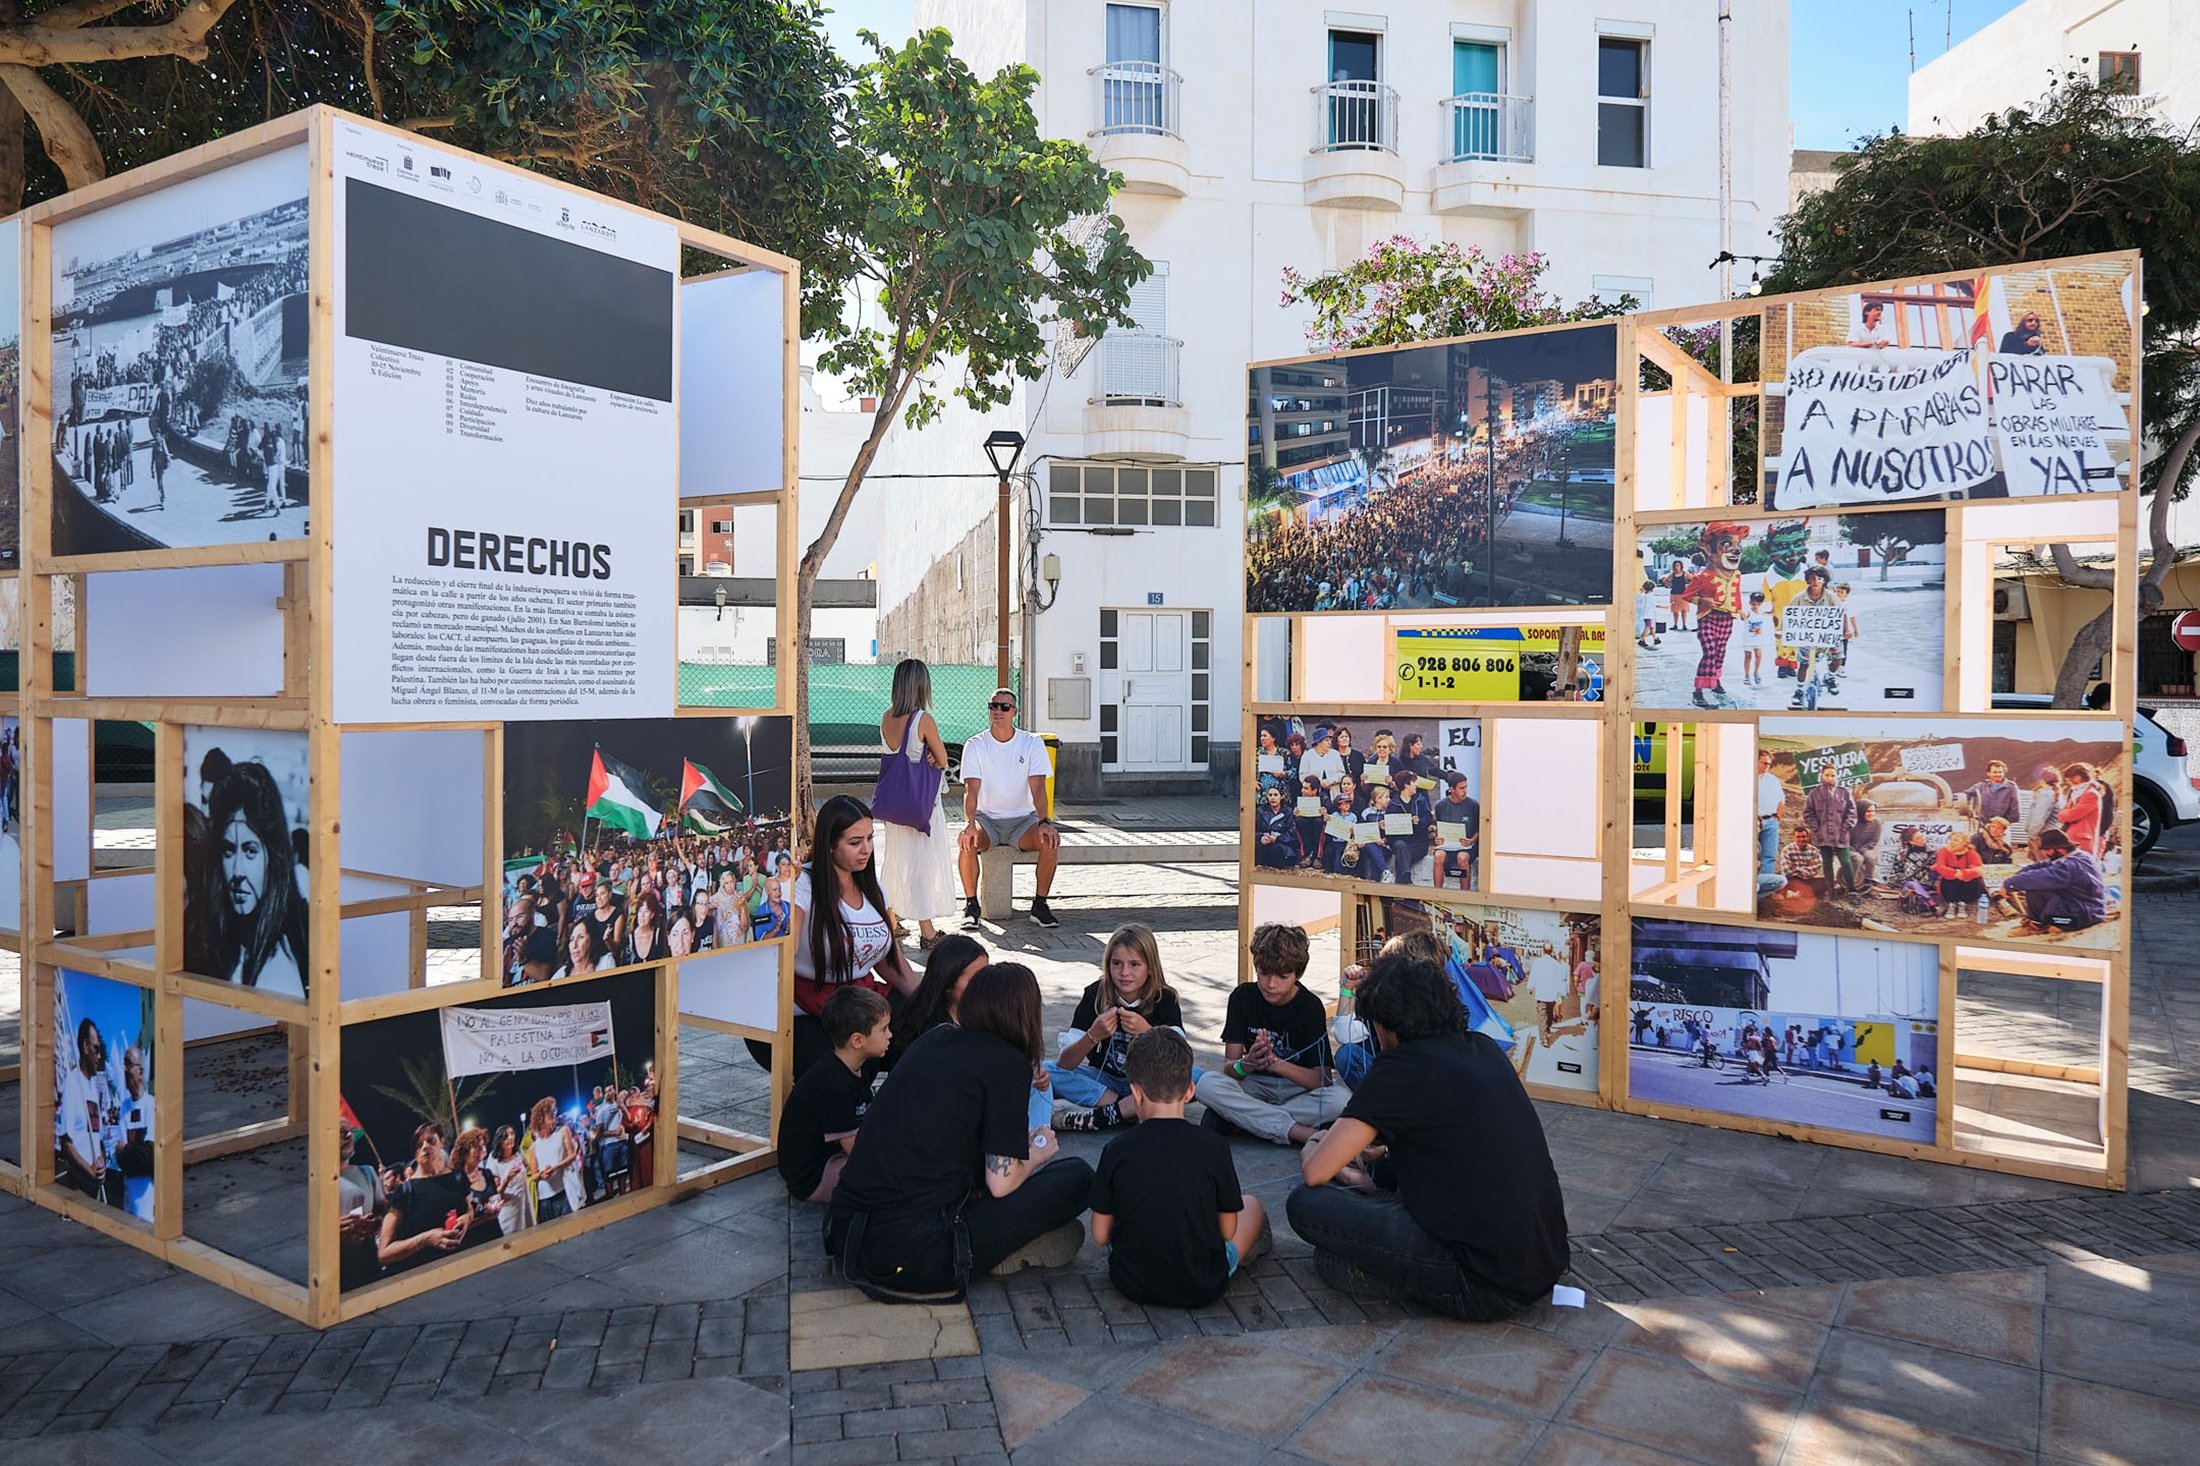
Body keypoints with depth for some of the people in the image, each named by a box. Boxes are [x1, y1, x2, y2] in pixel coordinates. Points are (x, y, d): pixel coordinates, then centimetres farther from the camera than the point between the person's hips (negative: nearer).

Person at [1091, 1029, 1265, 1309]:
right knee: (1252, 1206, 24)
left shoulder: (1117, 1151, -13)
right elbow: (1228, 1230, -5)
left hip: (1132, 1284, 1)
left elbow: (1100, 1235, -6)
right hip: (1202, 1288, -1)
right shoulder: (1214, 1148, -15)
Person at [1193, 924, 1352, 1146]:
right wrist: (1246, 1064, -36)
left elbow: (1321, 1078, -19)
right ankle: (1303, 1133, -30)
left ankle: (1238, 1117, -25)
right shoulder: (1243, 996, -8)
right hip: (1256, 1085, 2)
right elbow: (1228, 1065, -11)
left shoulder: (1310, 1006, -13)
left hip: (1299, 1086, -1)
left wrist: (1277, 1064, -37)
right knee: (1207, 1084, -29)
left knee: (1341, 1099, -33)